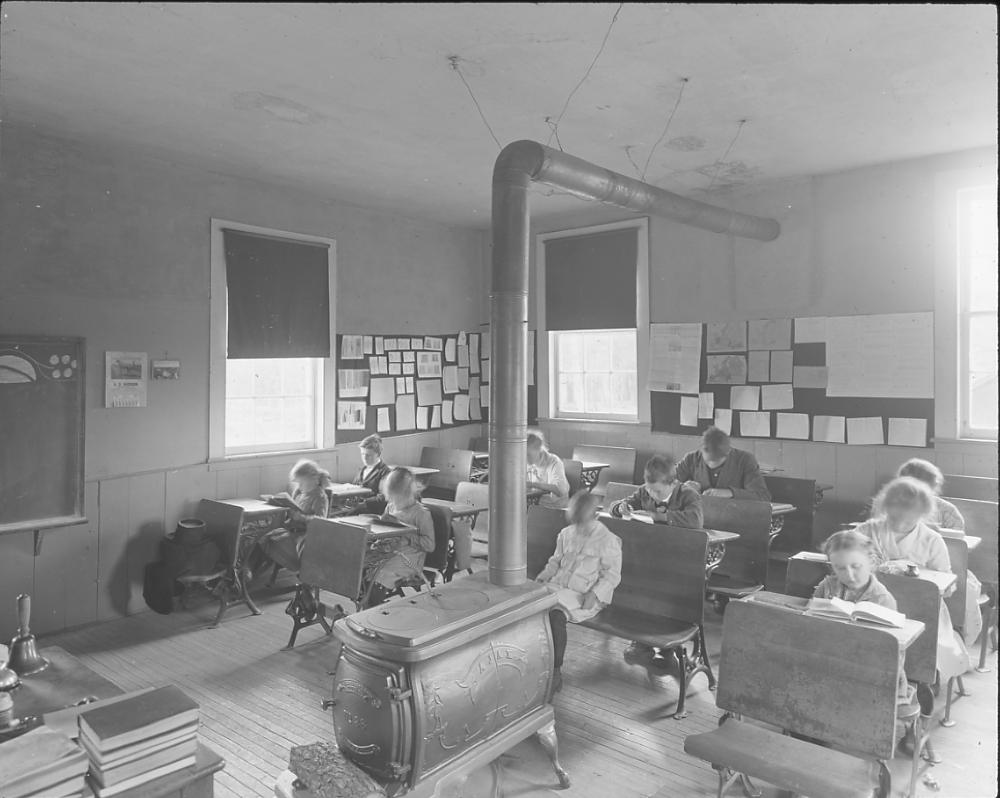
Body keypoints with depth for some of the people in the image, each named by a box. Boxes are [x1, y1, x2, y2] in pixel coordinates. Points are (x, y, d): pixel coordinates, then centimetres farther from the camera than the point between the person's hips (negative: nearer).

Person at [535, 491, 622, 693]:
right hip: (557, 587, 6)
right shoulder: (566, 534, 13)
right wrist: (543, 576, 3)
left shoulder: (608, 540, -4)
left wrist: (595, 593, -19)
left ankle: (555, 673, -18)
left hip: (585, 595, -6)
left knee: (556, 614, -32)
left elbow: (612, 574, -5)